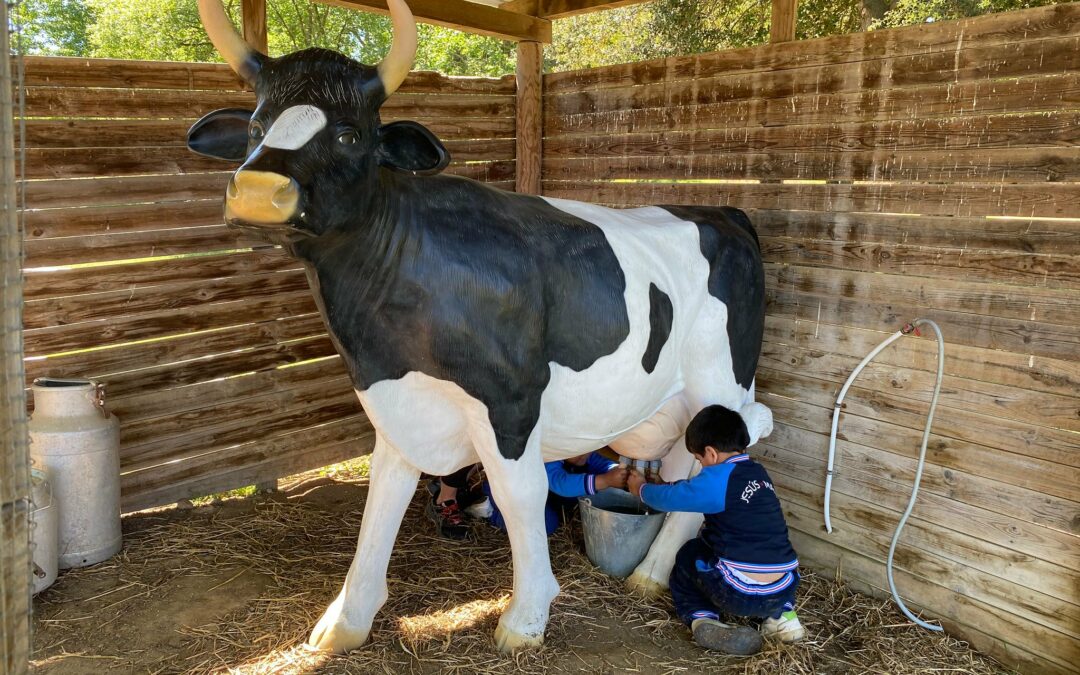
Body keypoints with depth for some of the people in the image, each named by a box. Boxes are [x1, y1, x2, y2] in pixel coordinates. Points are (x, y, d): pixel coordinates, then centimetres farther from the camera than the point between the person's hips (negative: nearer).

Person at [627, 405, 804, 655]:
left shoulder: (719, 478, -10)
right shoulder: (759, 473, 10)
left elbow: (670, 497, 2)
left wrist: (641, 489, 23)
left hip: (740, 596, -5)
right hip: (784, 592, 6)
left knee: (688, 555, 22)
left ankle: (701, 619, 2)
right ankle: (782, 615, 19)